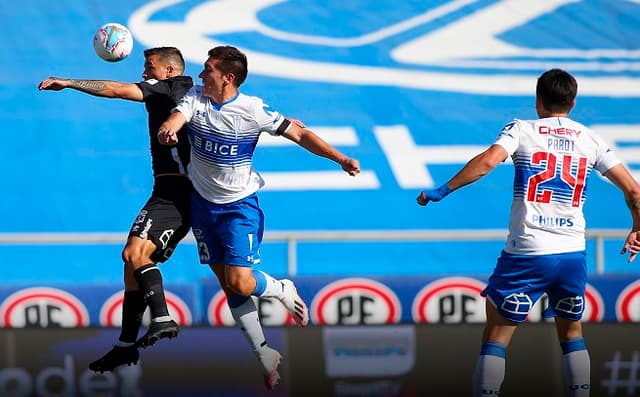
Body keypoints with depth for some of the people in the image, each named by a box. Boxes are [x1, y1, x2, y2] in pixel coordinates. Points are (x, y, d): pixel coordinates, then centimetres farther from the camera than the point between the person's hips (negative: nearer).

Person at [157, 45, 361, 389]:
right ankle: (264, 355, 20)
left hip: (240, 206, -4)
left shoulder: (252, 109, -17)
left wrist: (341, 159, -26)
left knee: (240, 282, -16)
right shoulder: (195, 98, -7)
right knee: (227, 285, 8)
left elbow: (299, 134, -15)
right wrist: (167, 129, -49)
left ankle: (282, 290, 17)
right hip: (203, 204, 4)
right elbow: (175, 119, -24)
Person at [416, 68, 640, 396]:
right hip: (573, 255, 3)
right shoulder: (590, 139, 9)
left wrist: (441, 191, -10)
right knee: (572, 334, 21)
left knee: (496, 336, 3)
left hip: (526, 253, -3)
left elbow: (487, 161, -17)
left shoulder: (522, 130, 1)